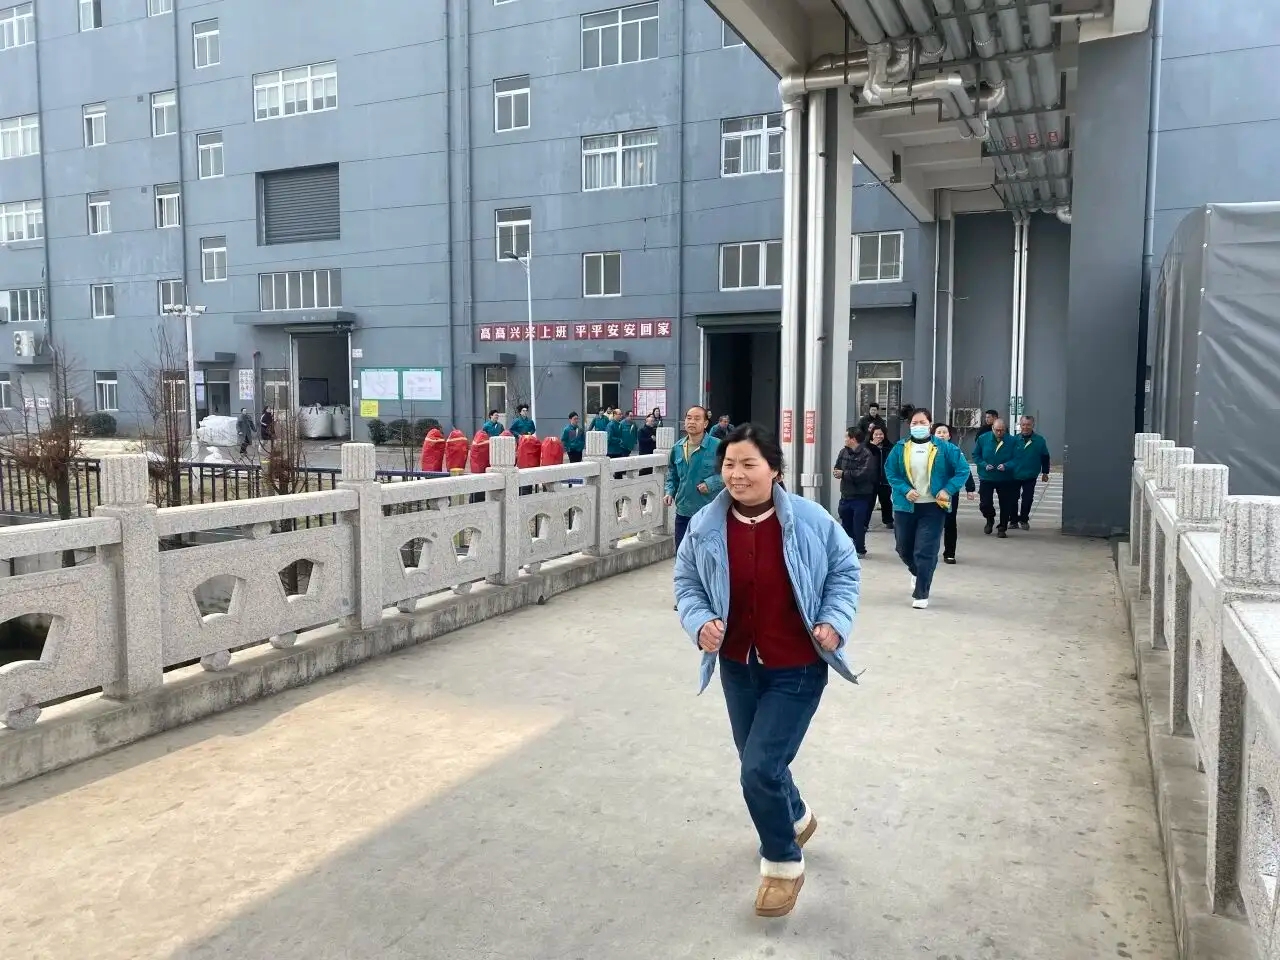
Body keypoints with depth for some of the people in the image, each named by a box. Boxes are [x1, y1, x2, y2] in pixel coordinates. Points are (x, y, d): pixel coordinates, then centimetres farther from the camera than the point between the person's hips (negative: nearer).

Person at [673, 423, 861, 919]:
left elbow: (844, 570, -1)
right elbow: (686, 582, 2)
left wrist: (835, 621, -15)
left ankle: (783, 863, 19)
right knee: (761, 764, 20)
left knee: (760, 770, -9)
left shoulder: (810, 520, -15)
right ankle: (797, 817, 55)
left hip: (797, 670, -4)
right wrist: (700, 623, -16)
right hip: (738, 667, 4)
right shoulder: (705, 526, -10)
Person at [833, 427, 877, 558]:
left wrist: (844, 474, -16)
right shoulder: (843, 452, 6)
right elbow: (837, 469, 9)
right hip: (846, 495, 7)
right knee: (845, 524, 17)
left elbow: (863, 473, -25)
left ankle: (860, 550, 11)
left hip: (861, 496, -7)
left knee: (858, 525, -2)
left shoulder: (867, 454, -15)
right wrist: (838, 473, -16)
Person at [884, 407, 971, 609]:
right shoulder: (900, 448, 0)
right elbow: (890, 472, 3)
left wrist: (948, 490, -12)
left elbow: (963, 469, -2)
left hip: (933, 507, -3)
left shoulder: (944, 448, -5)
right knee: (904, 548, 16)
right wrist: (904, 490, -11)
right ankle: (917, 573, 48)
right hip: (905, 506, 3)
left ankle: (921, 594, 3)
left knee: (925, 552, -7)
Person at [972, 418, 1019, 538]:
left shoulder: (1011, 442, -8)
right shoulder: (982, 438, -5)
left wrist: (1006, 466, -23)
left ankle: (1002, 528, 20)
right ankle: (990, 520, 31)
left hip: (1005, 479, 0)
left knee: (1005, 504, 5)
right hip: (986, 477, 1)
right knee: (985, 503, -1)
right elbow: (976, 456, 2)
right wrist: (984, 465, -13)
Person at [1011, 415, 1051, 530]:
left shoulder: (1039, 440, -5)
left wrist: (1045, 473, 7)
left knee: (1027, 499, 5)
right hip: (1014, 475, 1)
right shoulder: (1015, 439, -5)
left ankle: (1023, 520, 20)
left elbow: (1045, 457, 4)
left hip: (1030, 476, 0)